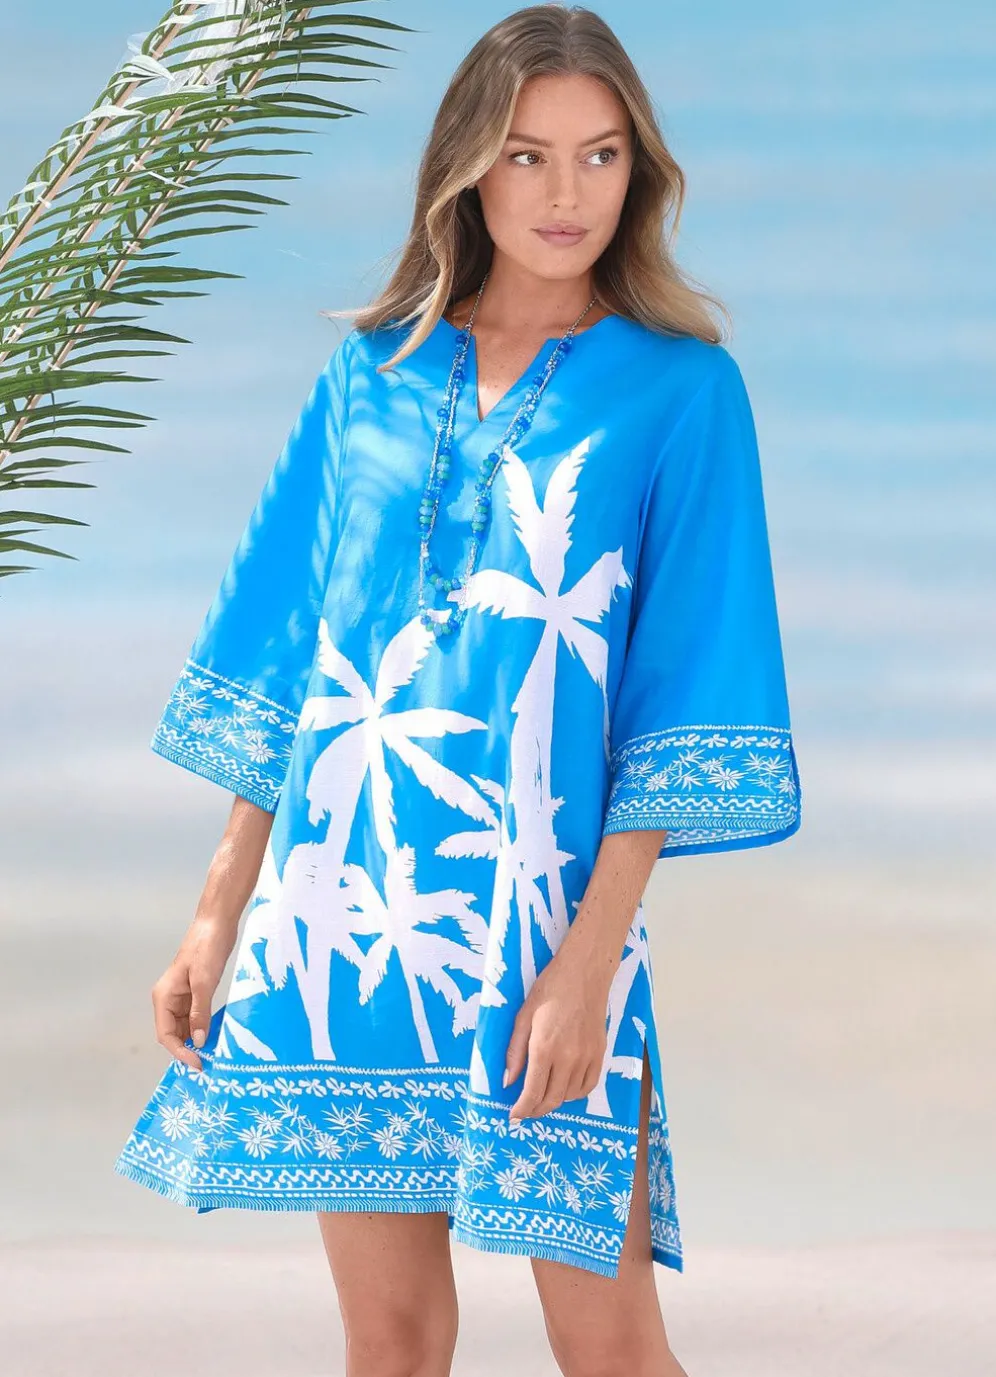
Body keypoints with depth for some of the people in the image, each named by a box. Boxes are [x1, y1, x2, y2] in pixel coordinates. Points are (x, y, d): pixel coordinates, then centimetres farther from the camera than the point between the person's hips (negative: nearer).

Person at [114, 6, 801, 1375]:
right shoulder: (373, 372, 10)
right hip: (340, 896, 3)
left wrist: (590, 960, -14)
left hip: (540, 906, -3)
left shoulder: (679, 388, 0)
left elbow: (681, 708, -6)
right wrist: (219, 915, 8)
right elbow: (279, 666, 13)